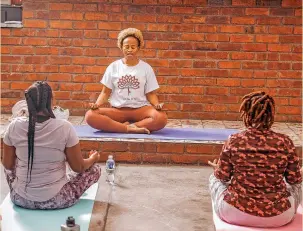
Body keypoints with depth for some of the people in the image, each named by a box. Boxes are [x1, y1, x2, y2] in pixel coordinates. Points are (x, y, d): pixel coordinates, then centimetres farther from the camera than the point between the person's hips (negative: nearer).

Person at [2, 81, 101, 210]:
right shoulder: (64, 127, -18)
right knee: (95, 169, 18)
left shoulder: (15, 126, -11)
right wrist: (93, 158, 15)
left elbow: (8, 165, 2)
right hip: (55, 200, -3)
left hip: (21, 199, 3)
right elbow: (79, 167, -7)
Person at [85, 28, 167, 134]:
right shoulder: (113, 67, 9)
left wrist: (157, 104, -15)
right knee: (90, 115, -29)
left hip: (140, 108, -1)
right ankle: (130, 128, -27)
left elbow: (150, 93, 7)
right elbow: (106, 92, 10)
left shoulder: (146, 68, 8)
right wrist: (97, 104, -11)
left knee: (161, 118, -34)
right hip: (117, 109, 1)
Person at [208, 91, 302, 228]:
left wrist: (217, 168, 23)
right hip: (279, 217, 1)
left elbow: (223, 177, -1)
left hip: (236, 214, -1)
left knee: (215, 179, 30)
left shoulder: (233, 141, -11)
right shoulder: (285, 142, -9)